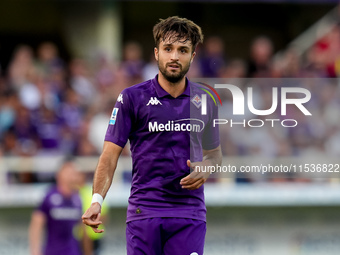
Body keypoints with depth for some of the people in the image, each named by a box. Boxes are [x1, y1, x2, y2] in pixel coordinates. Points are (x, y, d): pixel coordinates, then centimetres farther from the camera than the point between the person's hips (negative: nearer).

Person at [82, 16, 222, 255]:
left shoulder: (206, 100, 10)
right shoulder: (131, 98, 0)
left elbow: (214, 151, 24)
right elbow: (110, 155, -3)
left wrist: (206, 169, 0)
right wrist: (96, 201, -18)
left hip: (190, 215, 2)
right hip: (144, 212, -2)